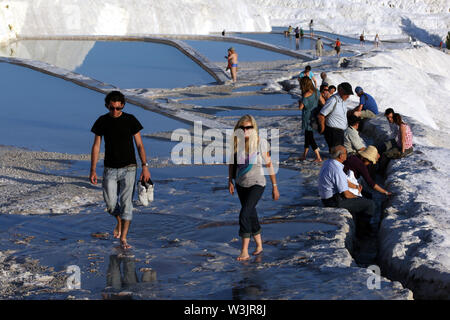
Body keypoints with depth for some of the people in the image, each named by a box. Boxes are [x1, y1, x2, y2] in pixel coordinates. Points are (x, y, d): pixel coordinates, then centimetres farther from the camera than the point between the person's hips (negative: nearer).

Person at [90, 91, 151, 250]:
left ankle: (123, 238, -2)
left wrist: (145, 166, -8)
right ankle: (119, 221, 31)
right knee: (110, 204, -2)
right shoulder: (102, 121, 1)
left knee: (126, 203, -6)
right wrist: (93, 170, 0)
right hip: (110, 169, 2)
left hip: (128, 168, -2)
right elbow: (96, 146, 5)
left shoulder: (130, 120, -3)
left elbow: (139, 144, 0)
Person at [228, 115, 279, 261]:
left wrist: (275, 187, -4)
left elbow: (269, 165, -7)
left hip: (256, 184, -5)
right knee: (251, 215, 16)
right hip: (241, 184, 5)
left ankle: (244, 251, -11)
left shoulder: (260, 145, -14)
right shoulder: (236, 144, -4)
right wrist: (230, 181, 4)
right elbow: (232, 163, 12)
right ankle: (259, 245, 34)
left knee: (244, 215, -16)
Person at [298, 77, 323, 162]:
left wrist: (299, 102, 1)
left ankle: (318, 157, -2)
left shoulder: (306, 94, -21)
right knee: (307, 136, 18)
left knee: (310, 137, 0)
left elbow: (301, 107, -18)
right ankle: (304, 155, 27)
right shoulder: (316, 92, 2)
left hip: (308, 118, -8)